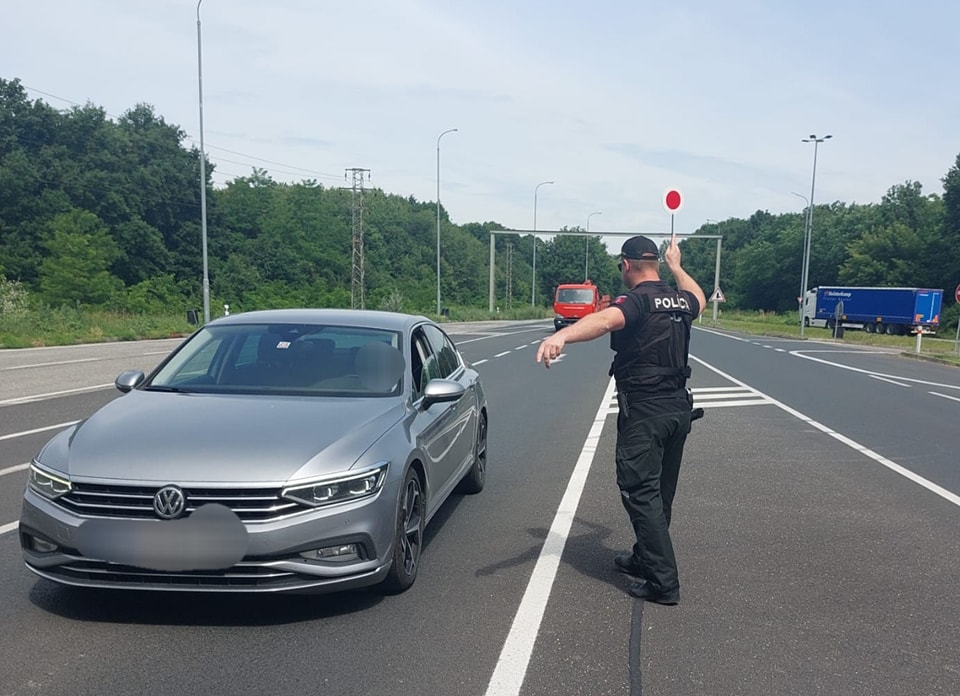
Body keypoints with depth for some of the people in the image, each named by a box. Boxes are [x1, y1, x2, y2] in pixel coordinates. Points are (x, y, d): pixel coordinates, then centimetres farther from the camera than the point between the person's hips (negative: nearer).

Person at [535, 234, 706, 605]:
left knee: (641, 492, -4)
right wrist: (676, 267, 48)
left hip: (644, 410, -8)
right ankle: (644, 559, 34)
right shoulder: (681, 300, 10)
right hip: (679, 407, 8)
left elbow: (604, 320, -37)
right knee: (660, 493, 18)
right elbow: (698, 298, 36)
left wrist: (560, 336, -54)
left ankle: (663, 581, -4)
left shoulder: (637, 301, -14)